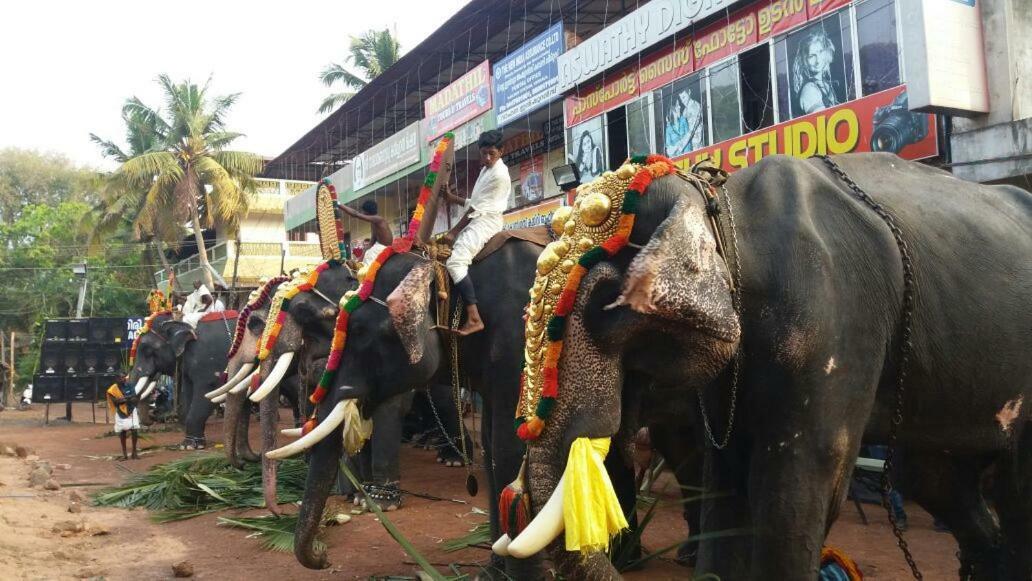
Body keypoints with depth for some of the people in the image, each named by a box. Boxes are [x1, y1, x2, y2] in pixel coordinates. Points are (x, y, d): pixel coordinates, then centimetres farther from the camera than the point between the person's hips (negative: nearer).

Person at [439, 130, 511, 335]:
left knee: (455, 262, -26)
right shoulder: (486, 169, 18)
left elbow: (478, 208, -15)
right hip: (477, 221, 11)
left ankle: (474, 319, -33)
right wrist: (452, 198, 20)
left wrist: (454, 232, -13)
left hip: (486, 223, -11)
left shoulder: (499, 174, -14)